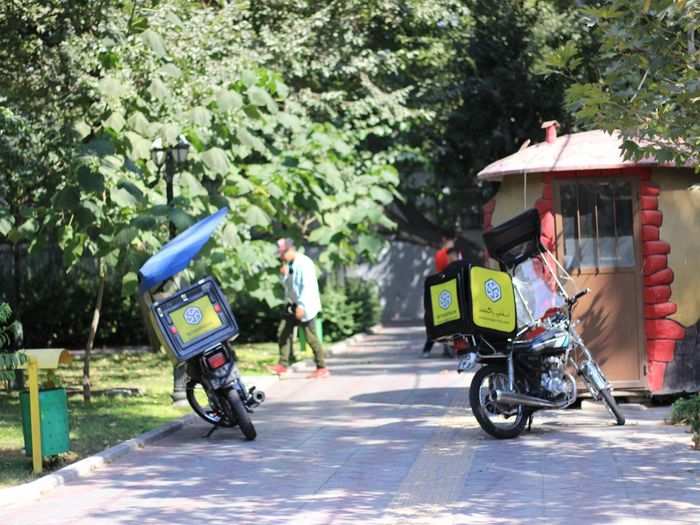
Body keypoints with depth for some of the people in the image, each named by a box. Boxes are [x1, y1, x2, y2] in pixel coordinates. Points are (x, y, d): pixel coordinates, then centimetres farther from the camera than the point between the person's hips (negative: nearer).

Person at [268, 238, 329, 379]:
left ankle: (322, 368, 4)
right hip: (293, 304, 9)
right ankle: (283, 364, 6)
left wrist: (301, 306, -28)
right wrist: (284, 275, -1)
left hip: (305, 307, -9)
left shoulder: (304, 263, -17)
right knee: (283, 333, 2)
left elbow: (307, 287, -23)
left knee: (311, 338, -4)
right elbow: (287, 285, 19)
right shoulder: (289, 265, 12)